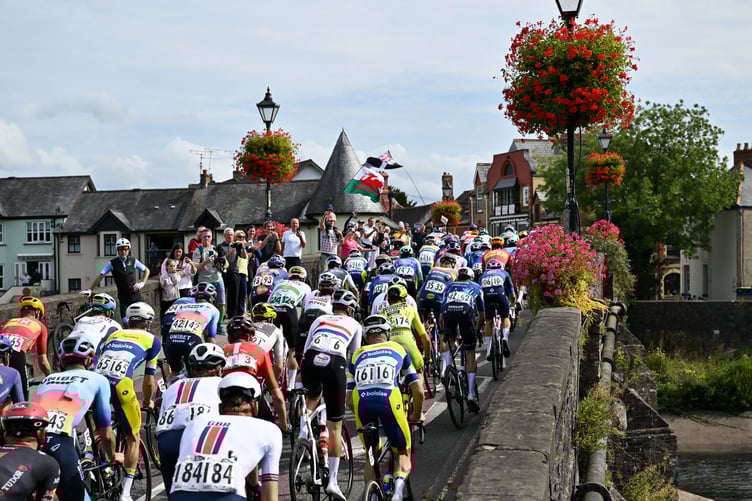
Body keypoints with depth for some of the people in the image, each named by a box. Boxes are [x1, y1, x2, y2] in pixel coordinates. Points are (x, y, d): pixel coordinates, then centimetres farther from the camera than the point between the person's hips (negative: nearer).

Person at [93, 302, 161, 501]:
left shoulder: (112, 335, 31)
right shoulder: (152, 340, 21)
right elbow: (149, 381, 20)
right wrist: (147, 402, 37)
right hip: (121, 384, -3)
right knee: (133, 438, 13)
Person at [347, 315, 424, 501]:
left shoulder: (357, 355, 29)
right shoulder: (398, 349, 27)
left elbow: (348, 398, 24)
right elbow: (418, 390, 25)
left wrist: (360, 415, 41)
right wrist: (417, 415, 42)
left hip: (361, 402, 2)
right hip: (389, 400, -1)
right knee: (403, 453, 16)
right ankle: (399, 484, -12)